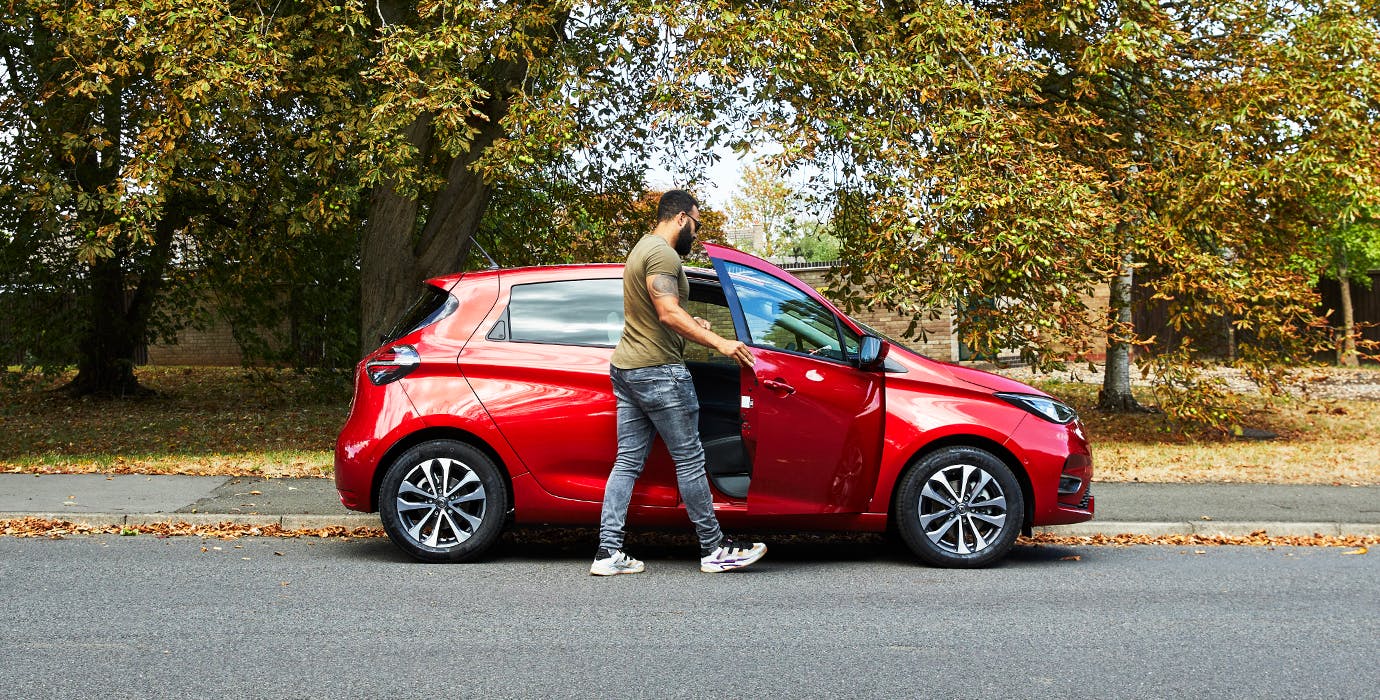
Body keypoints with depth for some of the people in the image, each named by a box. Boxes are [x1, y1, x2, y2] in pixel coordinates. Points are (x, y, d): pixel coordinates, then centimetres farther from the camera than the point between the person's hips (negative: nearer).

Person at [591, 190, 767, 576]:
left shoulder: (642, 249, 20)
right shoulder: (663, 254, -14)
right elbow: (669, 313, -25)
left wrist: (690, 324, 32)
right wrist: (719, 342, -27)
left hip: (626, 368, 10)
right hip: (658, 371, -10)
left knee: (628, 461, 6)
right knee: (690, 460, -2)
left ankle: (608, 552, 2)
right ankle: (714, 549, 5)